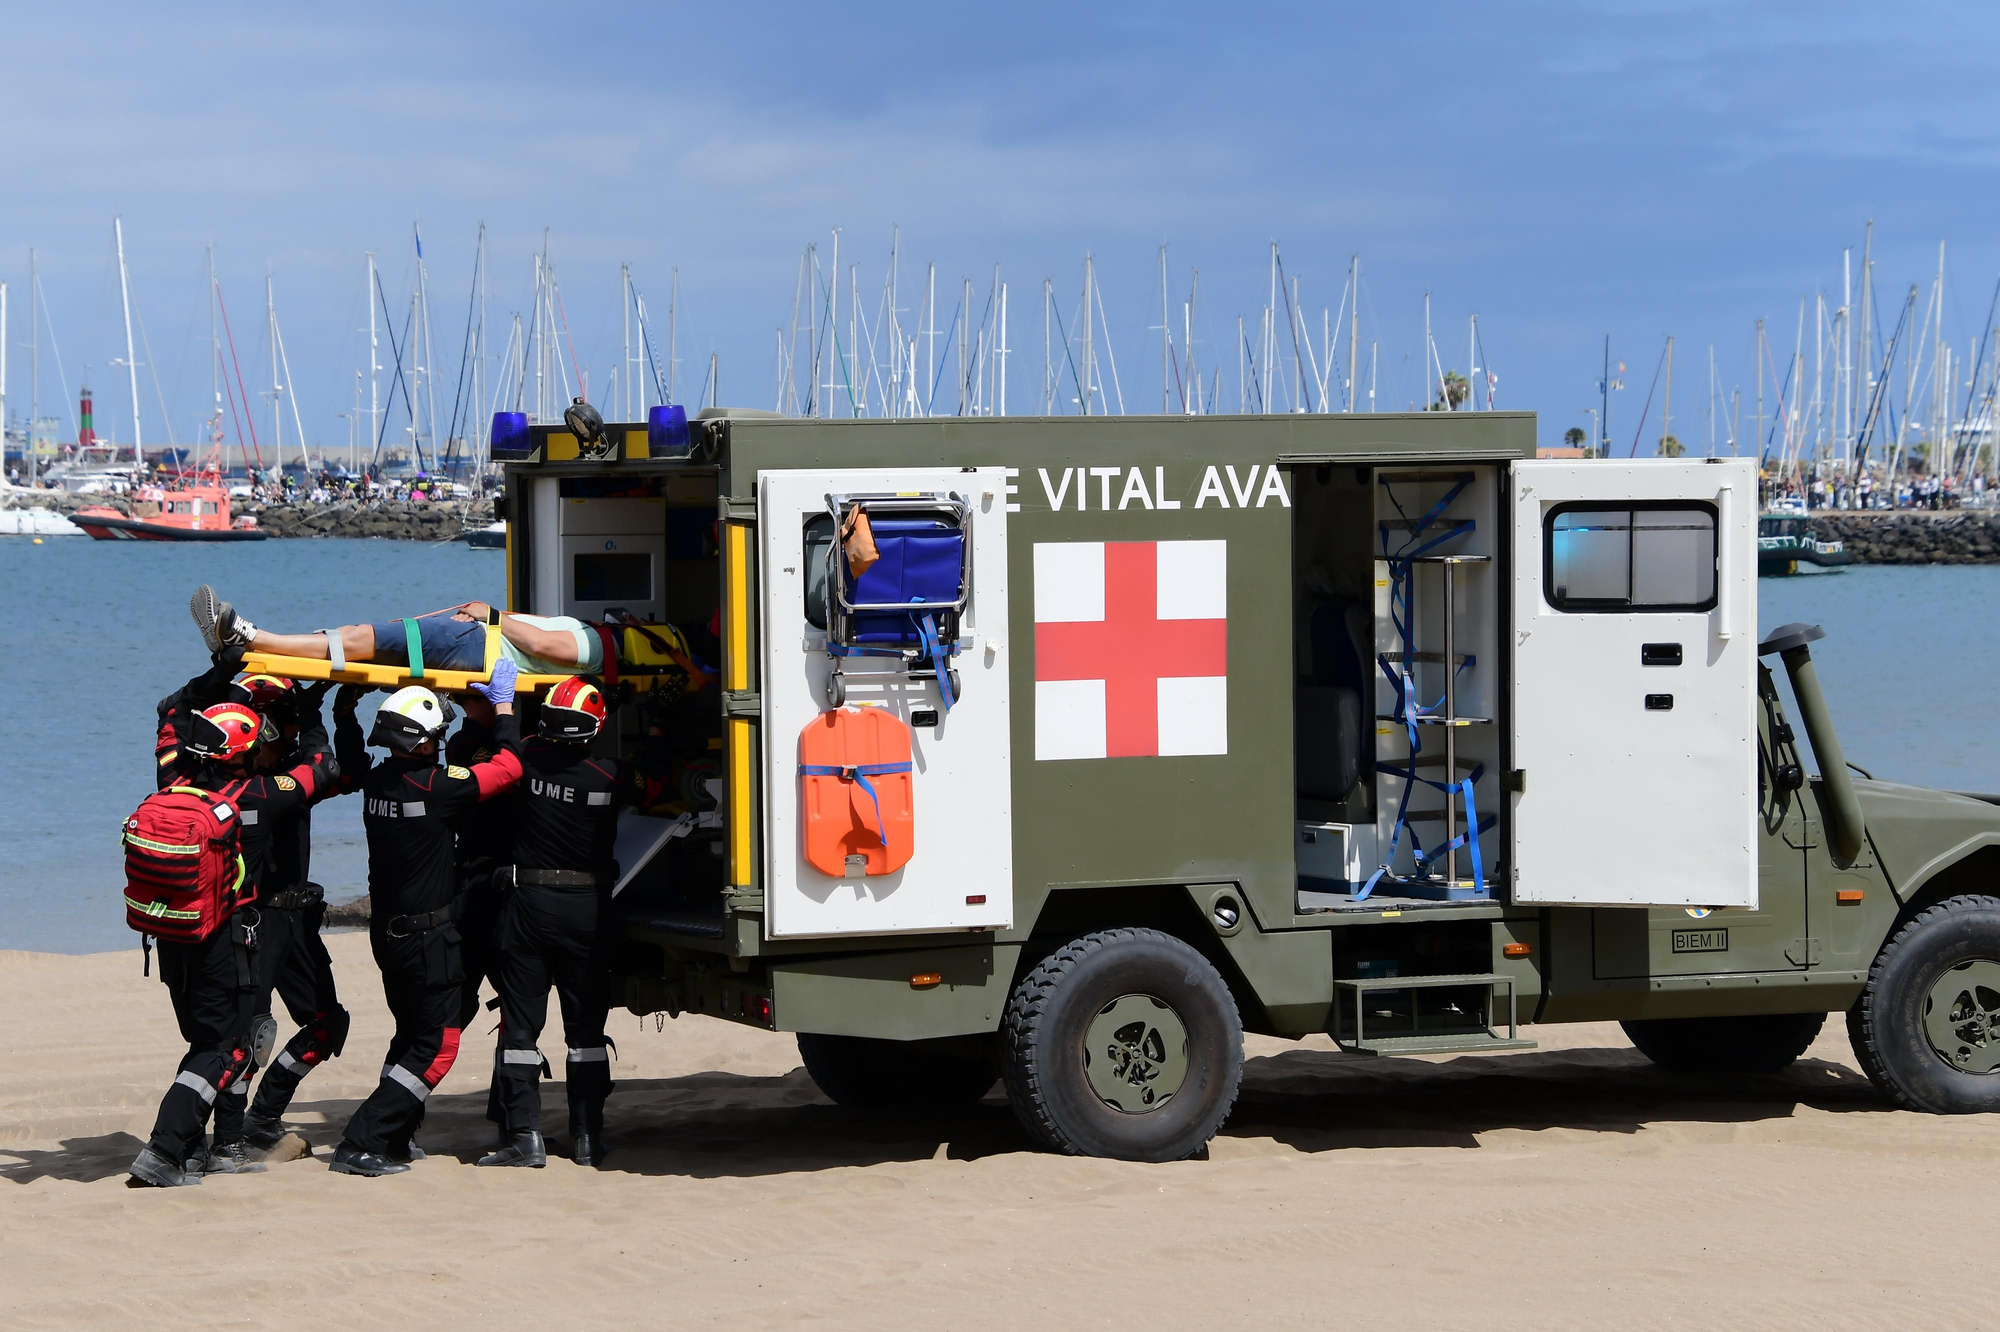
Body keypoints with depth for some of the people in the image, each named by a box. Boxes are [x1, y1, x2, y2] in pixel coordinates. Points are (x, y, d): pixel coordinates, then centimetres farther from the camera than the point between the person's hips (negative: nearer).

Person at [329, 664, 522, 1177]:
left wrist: (347, 700, 30)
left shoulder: (375, 780, -1)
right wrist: (503, 704, -2)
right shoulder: (436, 787, -21)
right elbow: (508, 766, -14)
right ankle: (361, 1144, -11)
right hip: (428, 936, -8)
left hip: (386, 931, 8)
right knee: (435, 1048, -3)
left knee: (411, 1034, 23)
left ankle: (394, 1139, 26)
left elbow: (349, 754, 24)